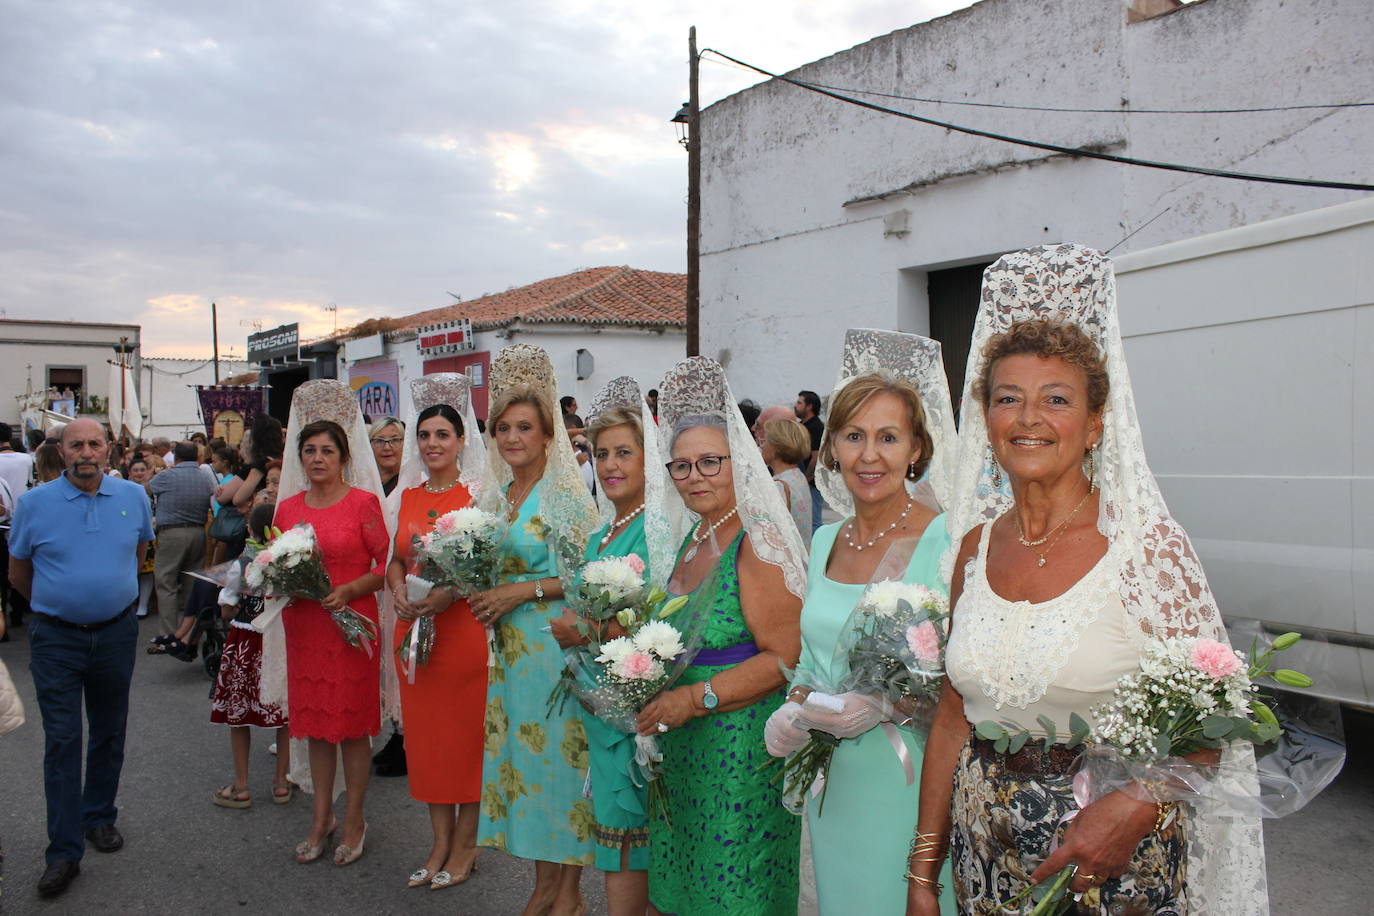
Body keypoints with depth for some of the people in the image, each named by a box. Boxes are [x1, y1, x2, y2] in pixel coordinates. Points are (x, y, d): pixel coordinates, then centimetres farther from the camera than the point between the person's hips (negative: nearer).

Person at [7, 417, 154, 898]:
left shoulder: (134, 497, 0)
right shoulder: (33, 503, -7)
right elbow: (18, 572, 7)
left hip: (116, 633, 3)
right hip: (56, 638, -2)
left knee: (109, 734, 14)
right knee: (62, 742, -2)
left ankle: (99, 817, 33)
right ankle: (64, 852, 3)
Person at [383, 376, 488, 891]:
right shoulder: (410, 494, 10)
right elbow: (397, 559, 15)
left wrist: (451, 592, -24)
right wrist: (398, 589, -5)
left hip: (464, 628, -6)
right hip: (414, 629, 6)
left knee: (466, 732, 3)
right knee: (424, 732, 11)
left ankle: (466, 844, 18)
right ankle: (440, 843, 25)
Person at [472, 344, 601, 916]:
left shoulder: (567, 495, -10)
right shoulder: (497, 495, 12)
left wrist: (523, 590, -17)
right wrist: (484, 596, 3)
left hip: (556, 643, -7)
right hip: (511, 647, 7)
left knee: (560, 754, -1)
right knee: (522, 754, 10)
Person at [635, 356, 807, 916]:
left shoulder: (757, 542, -15)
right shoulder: (693, 541, 12)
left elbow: (787, 657, -20)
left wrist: (695, 699, -22)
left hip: (741, 752, -8)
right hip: (683, 752, 8)